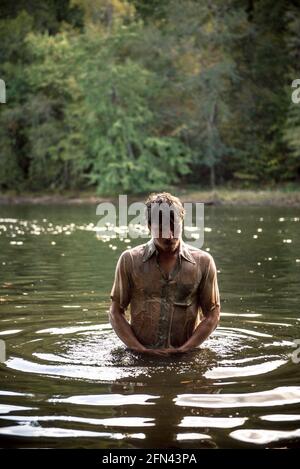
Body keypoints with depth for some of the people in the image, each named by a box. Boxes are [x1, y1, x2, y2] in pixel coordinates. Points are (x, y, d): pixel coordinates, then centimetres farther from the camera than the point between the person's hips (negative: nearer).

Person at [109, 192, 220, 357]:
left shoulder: (203, 261, 6)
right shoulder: (130, 260, 4)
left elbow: (212, 314, 8)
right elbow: (116, 312, 7)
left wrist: (183, 349, -3)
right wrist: (141, 350, -5)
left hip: (185, 358, 0)